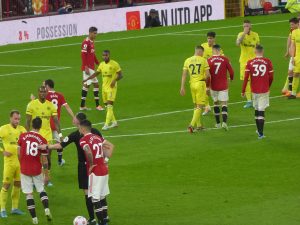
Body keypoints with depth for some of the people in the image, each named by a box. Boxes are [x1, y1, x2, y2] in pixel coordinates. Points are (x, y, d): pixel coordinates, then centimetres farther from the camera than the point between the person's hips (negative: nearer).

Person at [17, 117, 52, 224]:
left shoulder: (22, 136, -6)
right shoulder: (42, 140, -8)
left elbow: (19, 153, 0)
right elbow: (44, 160, -5)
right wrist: (46, 175, 4)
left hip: (24, 170, 0)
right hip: (37, 170, 0)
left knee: (29, 194, 5)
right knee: (41, 190, 20)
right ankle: (47, 209, 0)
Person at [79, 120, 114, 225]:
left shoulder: (83, 140, -13)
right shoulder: (98, 137, 11)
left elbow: (89, 152, -30)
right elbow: (110, 146, 16)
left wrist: (91, 164, -16)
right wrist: (106, 157, 14)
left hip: (95, 172, -8)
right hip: (104, 170, 8)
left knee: (95, 198, -2)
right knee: (102, 196, 16)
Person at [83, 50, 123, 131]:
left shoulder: (114, 64, -10)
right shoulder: (102, 64, 8)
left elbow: (120, 75, -7)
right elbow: (96, 73, 19)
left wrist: (114, 80, -24)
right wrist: (87, 79, 10)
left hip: (111, 87, -7)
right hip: (104, 87, 7)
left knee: (109, 105, -13)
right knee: (107, 105, 11)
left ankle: (107, 124, -16)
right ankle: (114, 122, 24)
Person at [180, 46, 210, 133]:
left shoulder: (187, 60, 5)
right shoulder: (203, 60, -5)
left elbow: (184, 74, 1)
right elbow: (207, 75, -8)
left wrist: (182, 87, 3)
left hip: (192, 84, 4)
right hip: (200, 83, -4)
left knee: (196, 105, 18)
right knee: (200, 106, -1)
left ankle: (199, 125, 25)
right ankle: (192, 125, -14)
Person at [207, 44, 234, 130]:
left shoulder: (209, 60, -5)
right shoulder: (225, 59, -6)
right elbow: (231, 71, -2)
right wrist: (231, 78, 20)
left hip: (213, 86, 1)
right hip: (223, 86, -1)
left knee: (216, 103, 17)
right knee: (224, 104, -1)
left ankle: (218, 123, 21)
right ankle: (224, 122, -19)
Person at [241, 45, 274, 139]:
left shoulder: (250, 63, -2)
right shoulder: (268, 62, -4)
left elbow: (246, 78, -5)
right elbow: (271, 77, 2)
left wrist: (243, 91, 2)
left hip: (254, 89, 2)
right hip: (264, 90, -2)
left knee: (257, 109, 18)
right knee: (261, 110, -3)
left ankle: (259, 130, 29)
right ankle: (260, 133, -10)